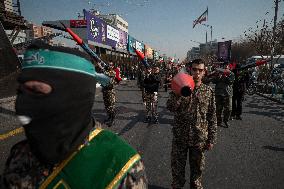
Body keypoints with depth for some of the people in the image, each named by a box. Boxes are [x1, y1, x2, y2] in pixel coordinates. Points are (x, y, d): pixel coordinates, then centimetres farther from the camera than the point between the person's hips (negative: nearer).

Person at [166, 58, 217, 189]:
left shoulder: (208, 91, -1)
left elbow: (212, 117, 1)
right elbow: (170, 107, -18)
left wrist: (211, 139, 0)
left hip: (200, 137, 1)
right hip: (180, 136, 0)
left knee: (197, 166, 18)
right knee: (177, 165, 14)